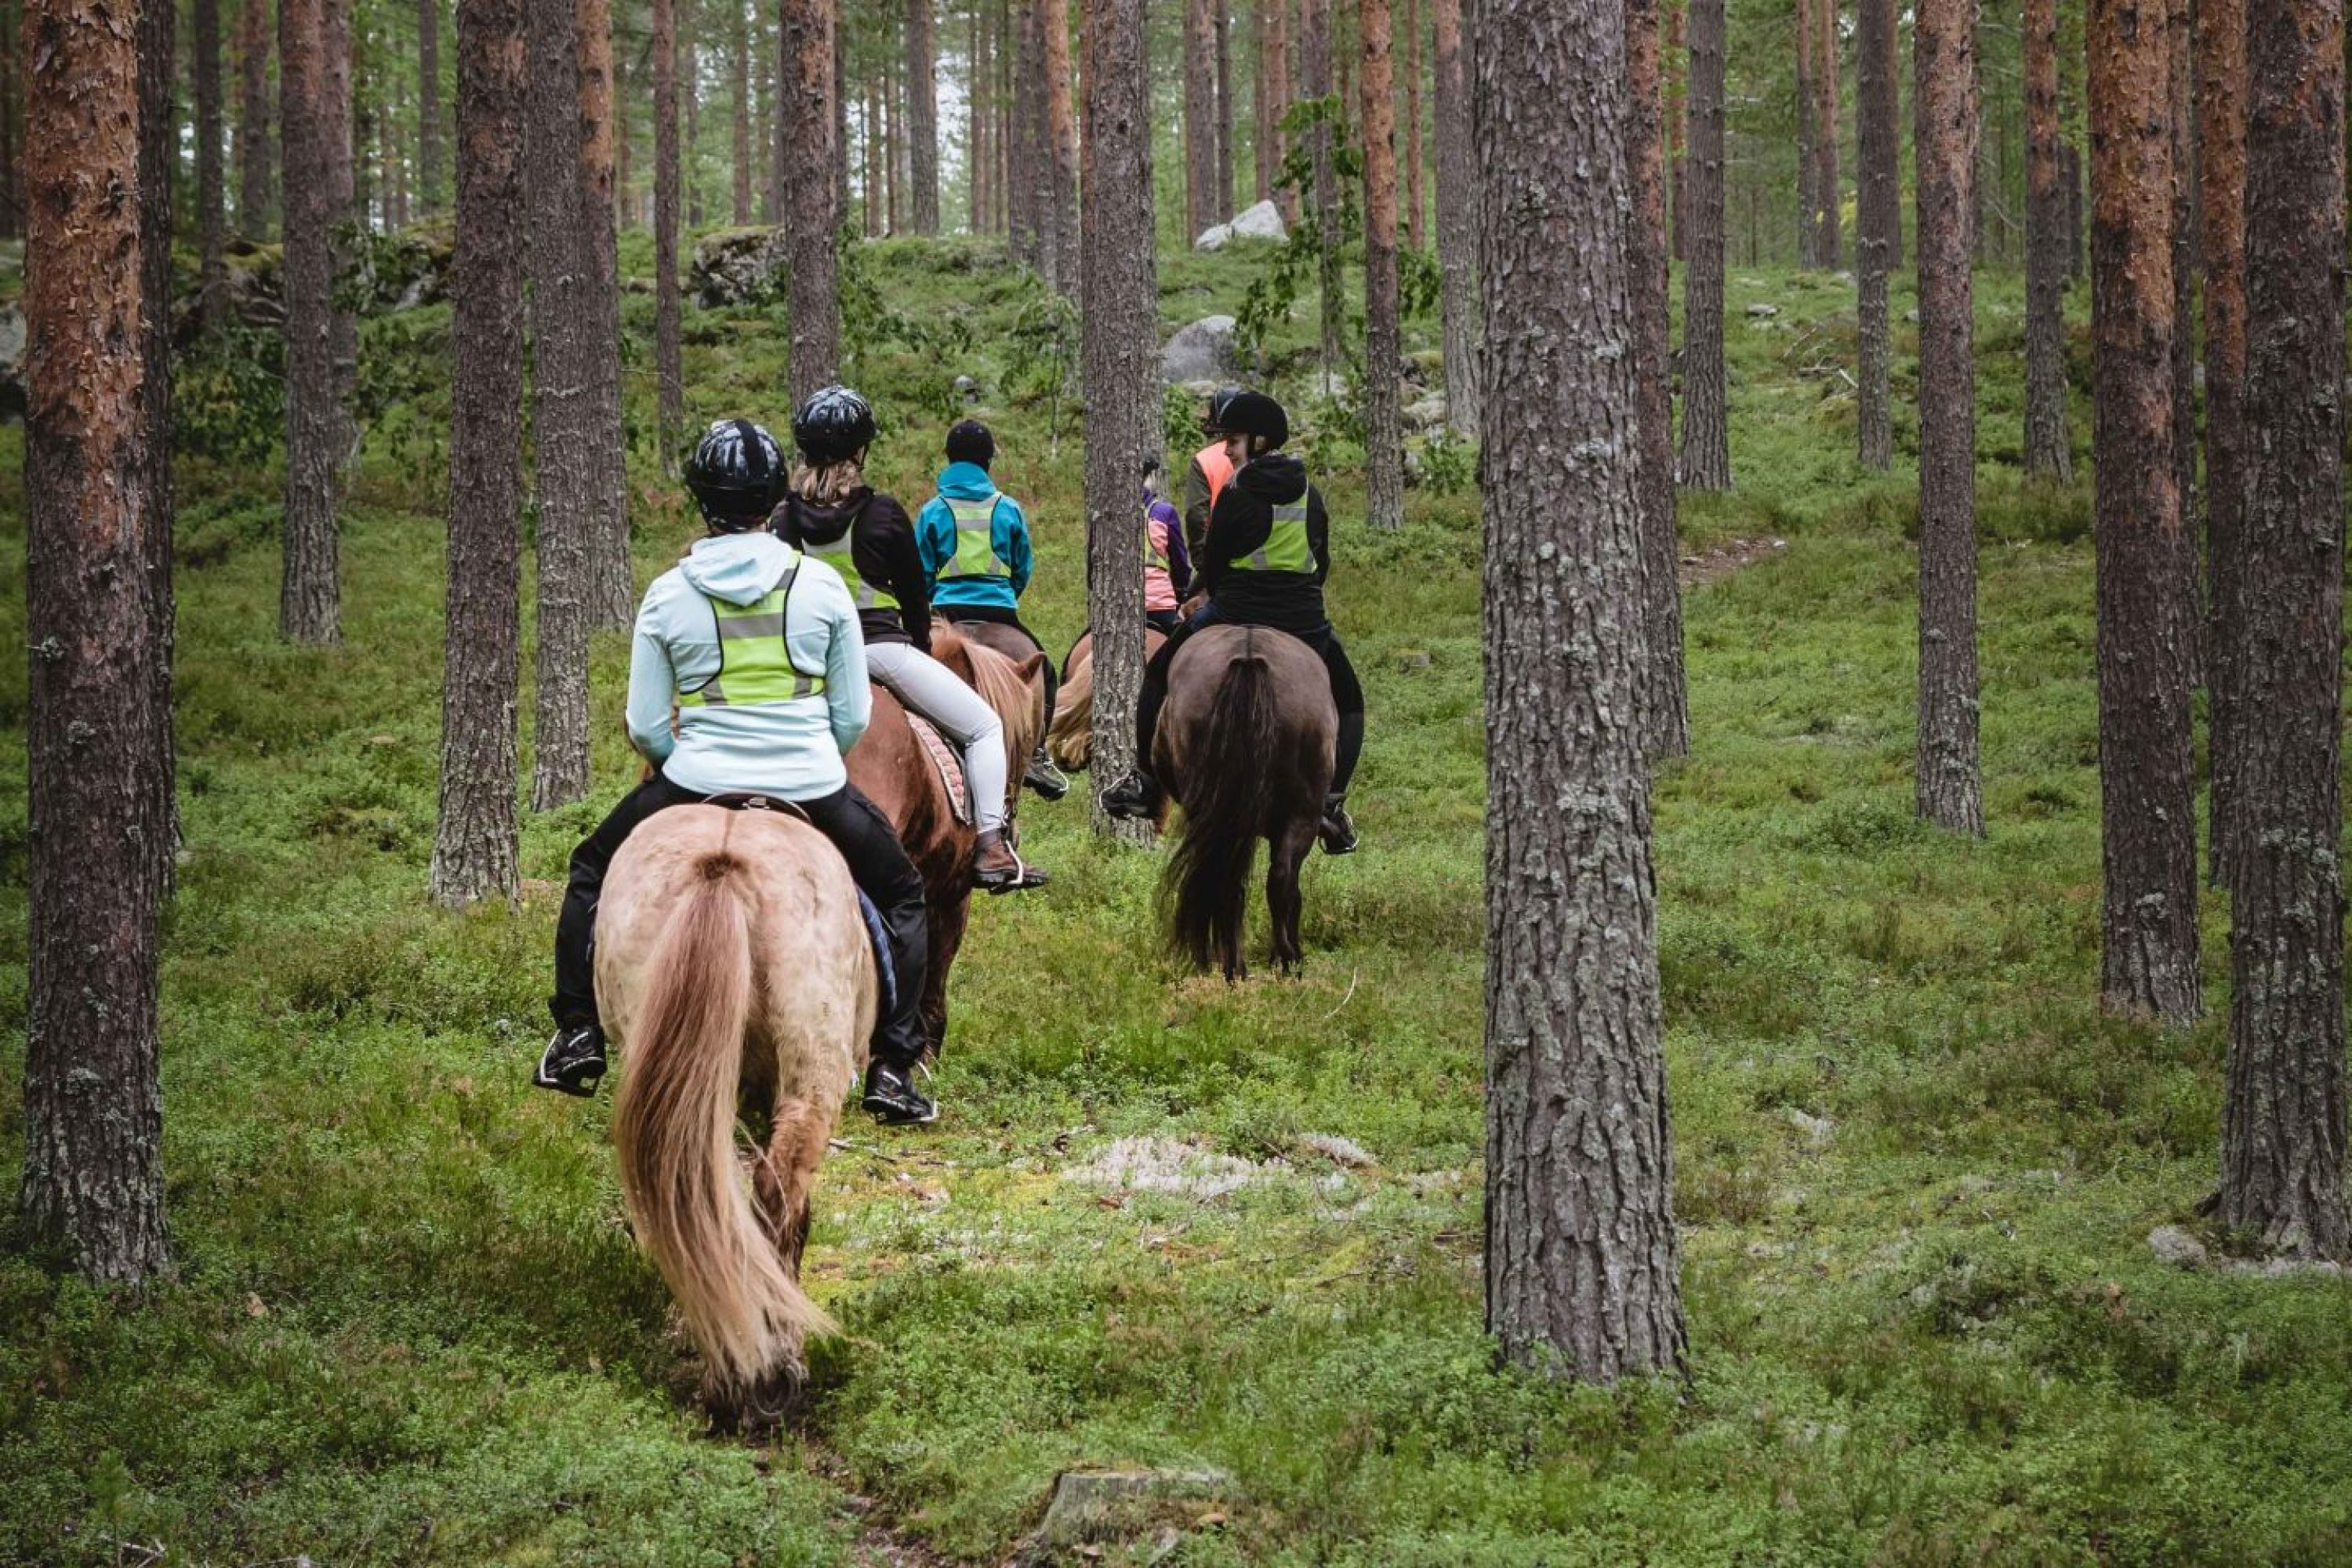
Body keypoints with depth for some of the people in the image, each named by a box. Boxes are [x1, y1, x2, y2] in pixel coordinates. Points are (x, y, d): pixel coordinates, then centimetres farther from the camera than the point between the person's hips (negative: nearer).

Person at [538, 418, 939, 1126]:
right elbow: (854, 716, 2)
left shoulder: (667, 596, -3)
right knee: (900, 893, 25)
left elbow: (644, 728, 0)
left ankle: (577, 1037, 24)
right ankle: (892, 1070, 16)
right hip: (814, 788, 0)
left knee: (593, 869, 28)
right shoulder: (822, 585, -3)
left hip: (698, 781, 0)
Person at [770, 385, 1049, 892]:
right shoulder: (882, 514, -9)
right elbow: (915, 596, 1)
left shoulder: (785, 517, 0)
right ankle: (991, 849, -7)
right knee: (984, 727, 6)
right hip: (881, 649, -5)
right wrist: (921, 649, 18)